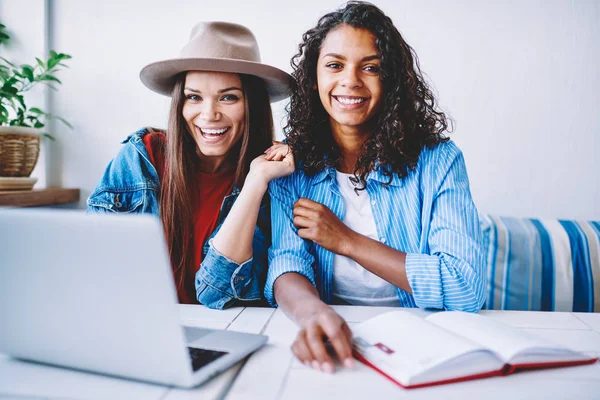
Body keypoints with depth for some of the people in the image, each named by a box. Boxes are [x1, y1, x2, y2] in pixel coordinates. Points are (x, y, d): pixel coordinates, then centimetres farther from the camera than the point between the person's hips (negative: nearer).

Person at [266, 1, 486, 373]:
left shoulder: (437, 160, -5)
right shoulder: (293, 164, 0)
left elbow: (468, 289, -13)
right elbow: (287, 265, -11)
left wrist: (347, 241, -13)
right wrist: (314, 312, -35)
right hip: (332, 343, 0)